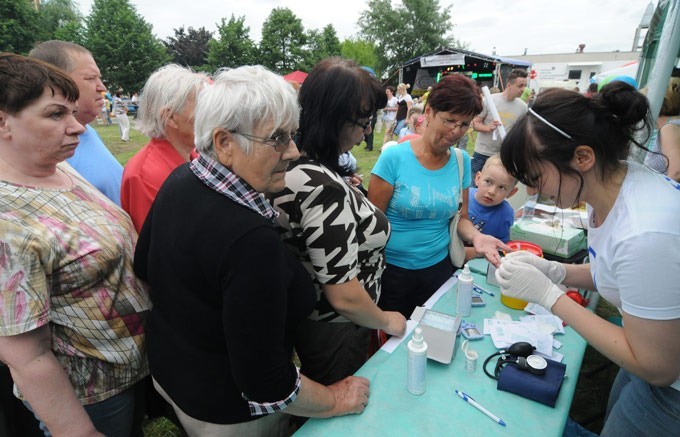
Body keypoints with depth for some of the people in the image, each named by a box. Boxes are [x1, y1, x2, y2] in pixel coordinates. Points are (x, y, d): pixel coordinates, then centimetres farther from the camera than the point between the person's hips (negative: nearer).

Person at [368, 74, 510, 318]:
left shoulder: (462, 161, -2)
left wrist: (476, 236, -15)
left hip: (438, 268, 4)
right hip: (392, 269, -3)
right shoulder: (394, 157, -15)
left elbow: (460, 217, 6)